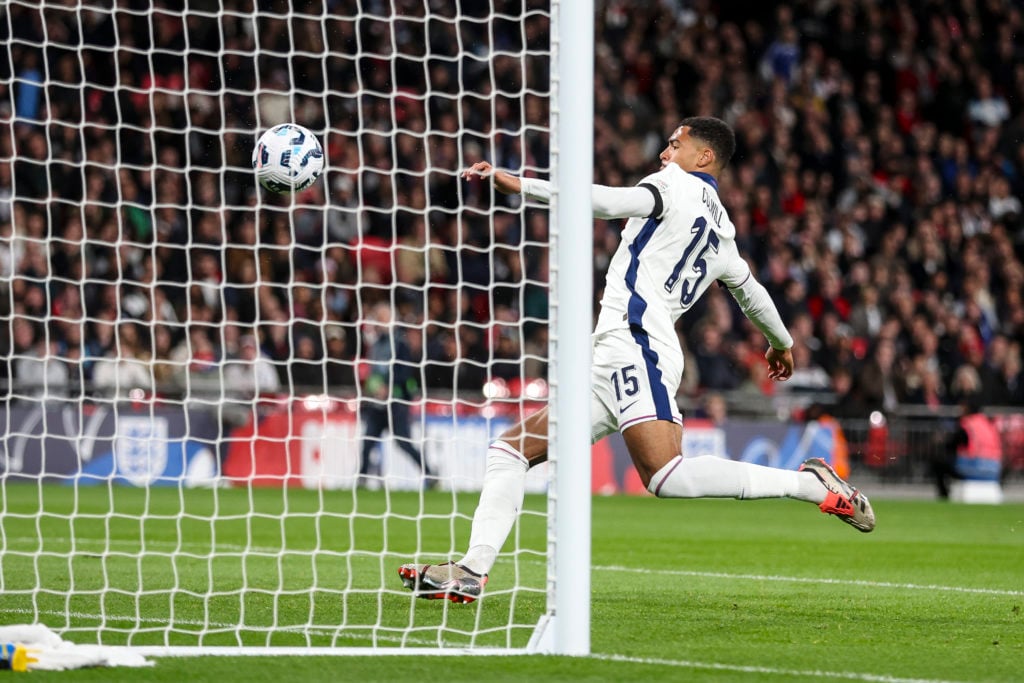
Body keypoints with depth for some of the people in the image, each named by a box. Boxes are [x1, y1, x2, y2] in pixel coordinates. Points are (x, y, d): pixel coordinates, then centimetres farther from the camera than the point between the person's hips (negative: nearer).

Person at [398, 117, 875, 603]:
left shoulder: (680, 184, 3)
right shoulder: (721, 233, 27)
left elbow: (612, 202, -15)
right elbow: (751, 292, 43)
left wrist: (519, 186, -19)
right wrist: (782, 343, 63)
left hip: (635, 341, -10)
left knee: (667, 476, -27)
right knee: (509, 450, 6)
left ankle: (810, 484, -19)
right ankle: (472, 571, -5)